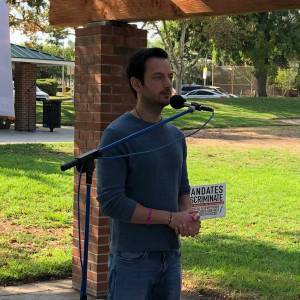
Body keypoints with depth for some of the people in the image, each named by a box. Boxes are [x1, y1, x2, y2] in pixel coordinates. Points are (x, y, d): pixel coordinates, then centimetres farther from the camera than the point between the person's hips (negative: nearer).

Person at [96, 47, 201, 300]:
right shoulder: (117, 135, -11)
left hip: (171, 254, 6)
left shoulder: (176, 135, 10)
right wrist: (170, 218, -14)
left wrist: (189, 214, -5)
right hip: (132, 259, -6)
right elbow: (110, 201, -17)